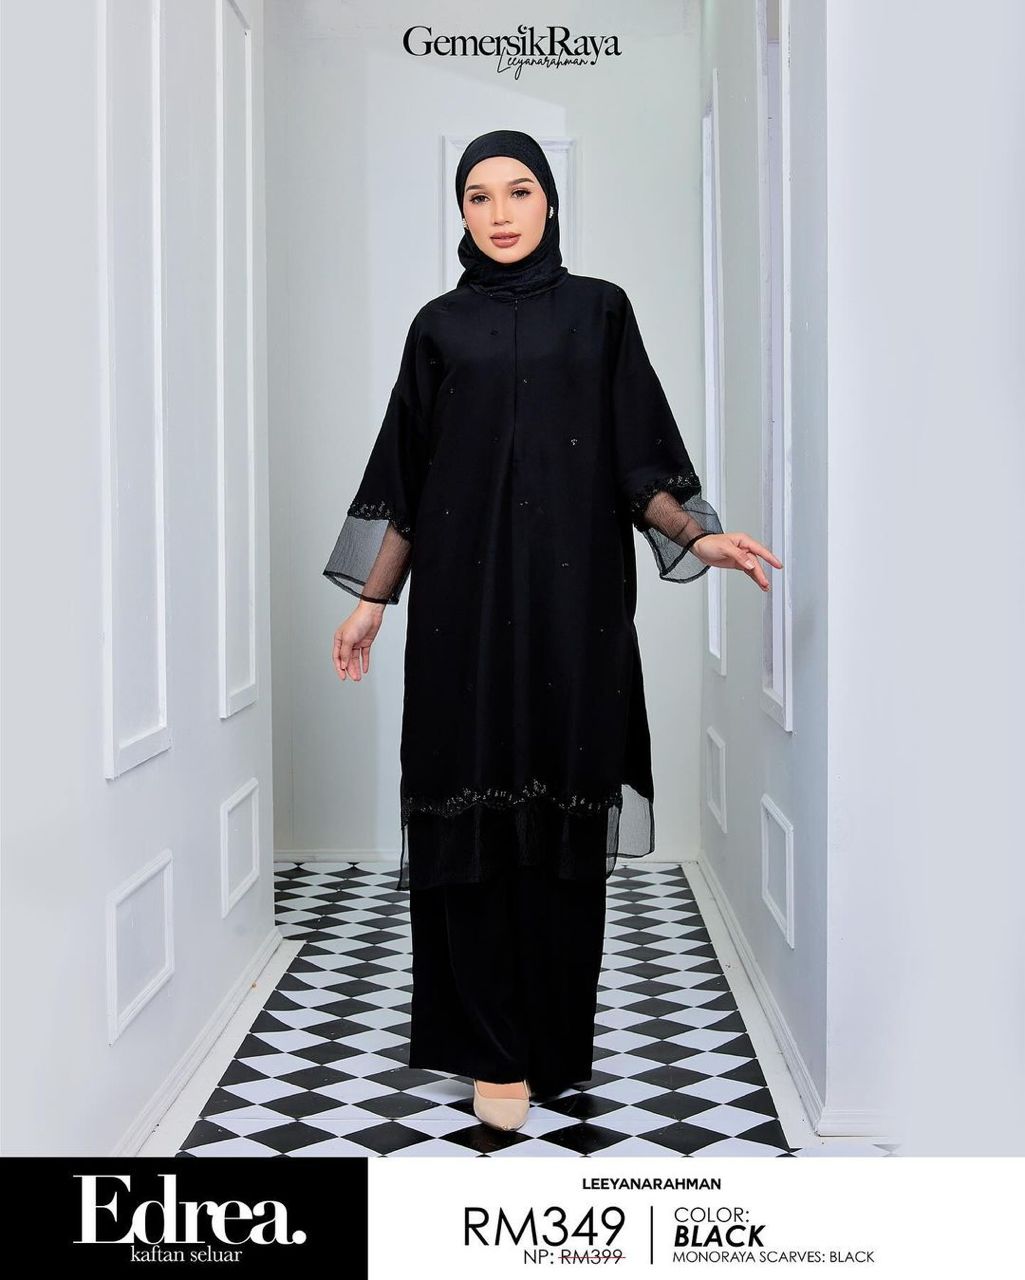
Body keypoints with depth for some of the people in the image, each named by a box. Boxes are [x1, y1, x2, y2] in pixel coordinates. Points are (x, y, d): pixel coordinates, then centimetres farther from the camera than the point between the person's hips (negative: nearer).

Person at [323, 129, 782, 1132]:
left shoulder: (599, 311, 9)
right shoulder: (439, 327, 11)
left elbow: (637, 462, 5)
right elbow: (406, 483, 12)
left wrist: (696, 536, -11)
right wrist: (371, 602, 8)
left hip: (572, 595, 0)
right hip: (463, 595, 1)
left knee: (561, 804, 1)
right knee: (473, 804, -3)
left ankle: (556, 1039, 15)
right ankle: (493, 1049, 6)